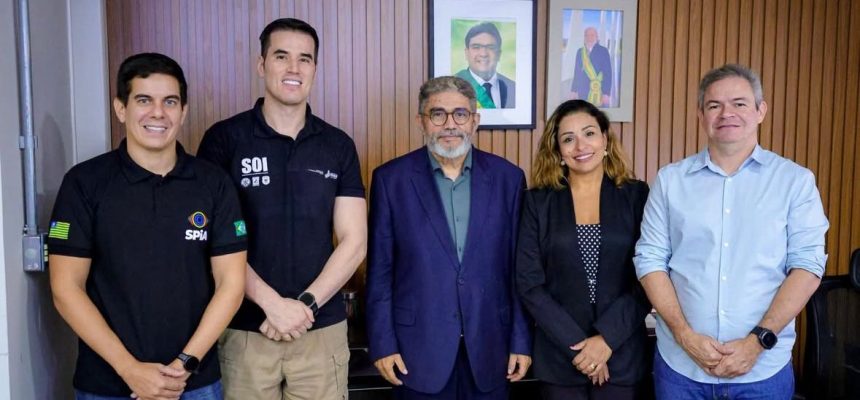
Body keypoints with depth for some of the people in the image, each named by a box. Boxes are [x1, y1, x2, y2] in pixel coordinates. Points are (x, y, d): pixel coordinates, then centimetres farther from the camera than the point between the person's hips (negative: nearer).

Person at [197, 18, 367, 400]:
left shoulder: (338, 146, 3)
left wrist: (305, 305, -11)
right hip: (244, 329, -1)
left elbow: (354, 242, 0)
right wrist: (273, 304, -13)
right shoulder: (224, 138, -2)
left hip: (322, 330, 2)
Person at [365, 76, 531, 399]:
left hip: (488, 347, 2)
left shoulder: (508, 178, 1)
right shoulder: (391, 179, -3)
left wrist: (522, 341, 2)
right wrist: (383, 343, -4)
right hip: (419, 346, -1)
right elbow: (380, 270, -1)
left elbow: (519, 269, 3)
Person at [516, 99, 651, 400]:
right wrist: (576, 344, -11)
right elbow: (529, 283, -5)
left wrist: (607, 338, -13)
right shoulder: (538, 201, -1)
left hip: (622, 355, 0)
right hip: (559, 355, 0)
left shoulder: (636, 195, 0)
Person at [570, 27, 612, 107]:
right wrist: (573, 90, 9)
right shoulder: (580, 51, 13)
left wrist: (606, 93, -14)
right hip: (582, 93, 4)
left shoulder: (603, 51, -2)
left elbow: (608, 73, -7)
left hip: (599, 92, -4)